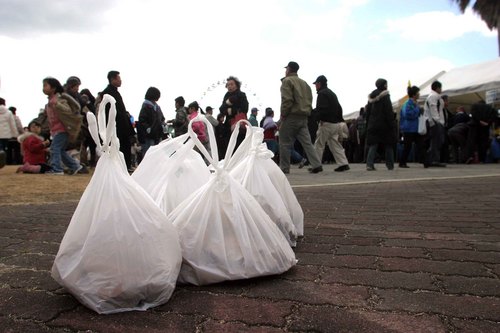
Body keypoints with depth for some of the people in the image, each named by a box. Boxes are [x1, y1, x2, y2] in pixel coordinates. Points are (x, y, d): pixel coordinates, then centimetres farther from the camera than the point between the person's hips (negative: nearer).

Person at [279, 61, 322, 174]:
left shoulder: (287, 81, -3)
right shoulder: (304, 83, 21)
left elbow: (287, 100, -15)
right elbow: (309, 100, 16)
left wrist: (283, 114, -9)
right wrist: (307, 112, 14)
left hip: (291, 116, -7)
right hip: (304, 117, 7)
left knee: (285, 143, 1)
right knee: (307, 142, 6)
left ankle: (284, 168, 5)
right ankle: (316, 165, -3)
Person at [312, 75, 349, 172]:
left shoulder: (322, 93, -8)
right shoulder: (332, 93, 21)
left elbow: (322, 109, -20)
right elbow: (339, 108, 20)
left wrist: (320, 119, -12)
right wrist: (339, 120, 18)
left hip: (326, 123, -9)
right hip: (336, 123, 9)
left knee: (319, 145, -2)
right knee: (335, 144, 10)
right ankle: (343, 164, 5)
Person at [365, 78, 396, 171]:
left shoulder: (371, 97, 11)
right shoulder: (385, 96, -8)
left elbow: (368, 111, 12)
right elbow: (389, 111, -13)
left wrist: (368, 124, 16)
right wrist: (392, 124, -12)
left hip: (373, 124, 5)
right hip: (384, 125, -5)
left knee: (373, 145, 2)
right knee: (388, 146, 7)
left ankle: (369, 164, -11)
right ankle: (390, 165, 12)